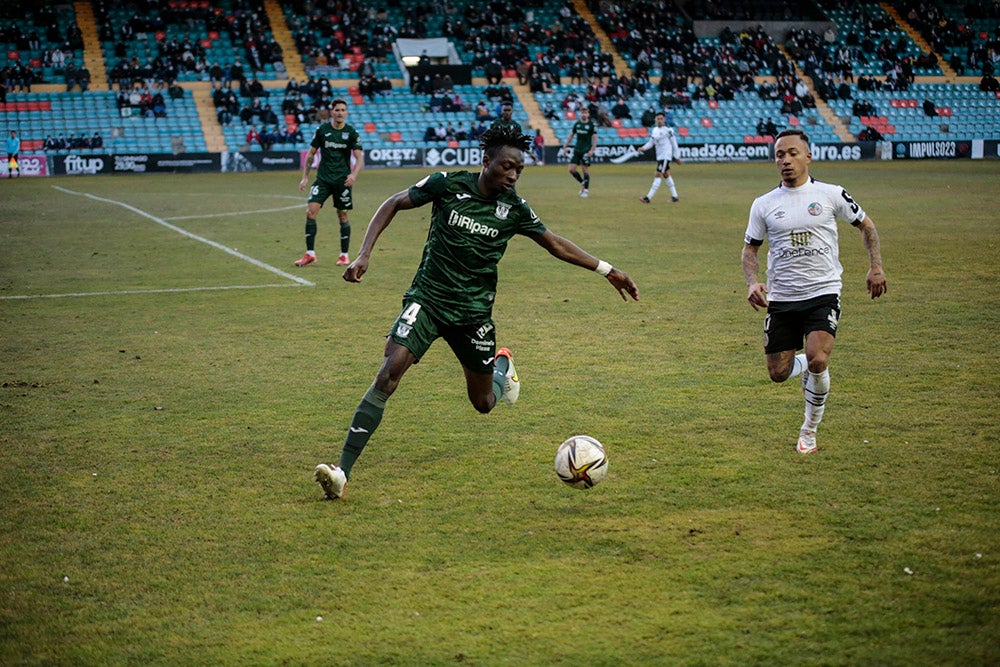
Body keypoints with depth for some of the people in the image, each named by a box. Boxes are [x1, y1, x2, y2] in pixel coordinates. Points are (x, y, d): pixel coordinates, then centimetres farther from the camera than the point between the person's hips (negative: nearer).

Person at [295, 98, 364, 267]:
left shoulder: (351, 133, -3)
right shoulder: (322, 130, 1)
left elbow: (359, 158, -6)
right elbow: (311, 153, 10)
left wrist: (354, 174, -25)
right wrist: (305, 176, 4)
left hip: (343, 180, -1)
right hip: (323, 177, 1)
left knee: (342, 216, 3)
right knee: (311, 212, -11)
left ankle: (344, 255, 16)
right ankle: (310, 253, -4)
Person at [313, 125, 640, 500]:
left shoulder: (514, 209, -3)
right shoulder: (447, 185, -10)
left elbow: (556, 245, 11)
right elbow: (394, 204, 1)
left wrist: (608, 272, 10)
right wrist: (364, 254, -9)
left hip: (474, 310, 2)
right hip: (427, 300, -2)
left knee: (484, 403, 11)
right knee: (388, 376, -22)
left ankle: (501, 363, 50)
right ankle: (342, 472, -22)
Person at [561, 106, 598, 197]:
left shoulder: (592, 125, -5)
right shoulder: (577, 124, 9)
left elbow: (595, 139, -6)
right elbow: (571, 136, 17)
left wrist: (592, 150, -18)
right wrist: (565, 147, 12)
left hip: (586, 151, -5)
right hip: (577, 150, 5)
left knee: (585, 169, -4)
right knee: (571, 169, -2)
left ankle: (586, 190, 5)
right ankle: (583, 183, 20)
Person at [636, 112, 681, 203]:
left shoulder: (668, 130, -11)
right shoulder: (655, 130, 10)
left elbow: (674, 144, -6)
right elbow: (651, 142, 13)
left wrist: (677, 157, -4)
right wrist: (643, 148, -6)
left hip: (666, 155, -9)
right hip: (659, 156, 9)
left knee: (659, 175, -12)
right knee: (666, 174, 15)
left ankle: (648, 197, -19)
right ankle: (675, 196, 24)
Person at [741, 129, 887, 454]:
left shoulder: (831, 194, -1)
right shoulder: (764, 205, 3)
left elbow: (865, 225, 12)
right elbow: (750, 247, 11)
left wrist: (876, 266, 1)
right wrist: (752, 282, -7)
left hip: (823, 292, -2)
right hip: (781, 299, 3)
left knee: (817, 361, -21)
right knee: (778, 373, 1)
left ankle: (809, 430, 1)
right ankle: (807, 366, 40)